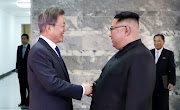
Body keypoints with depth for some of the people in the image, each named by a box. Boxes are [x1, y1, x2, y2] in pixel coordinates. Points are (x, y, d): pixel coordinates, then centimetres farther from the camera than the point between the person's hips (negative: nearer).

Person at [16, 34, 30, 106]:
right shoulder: (19, 47, 10)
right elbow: (18, 58, 13)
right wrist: (17, 68, 10)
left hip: (28, 70, -5)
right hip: (20, 70, 5)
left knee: (28, 86, 2)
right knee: (22, 87, 9)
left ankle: (28, 101, 12)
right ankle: (23, 101, 18)